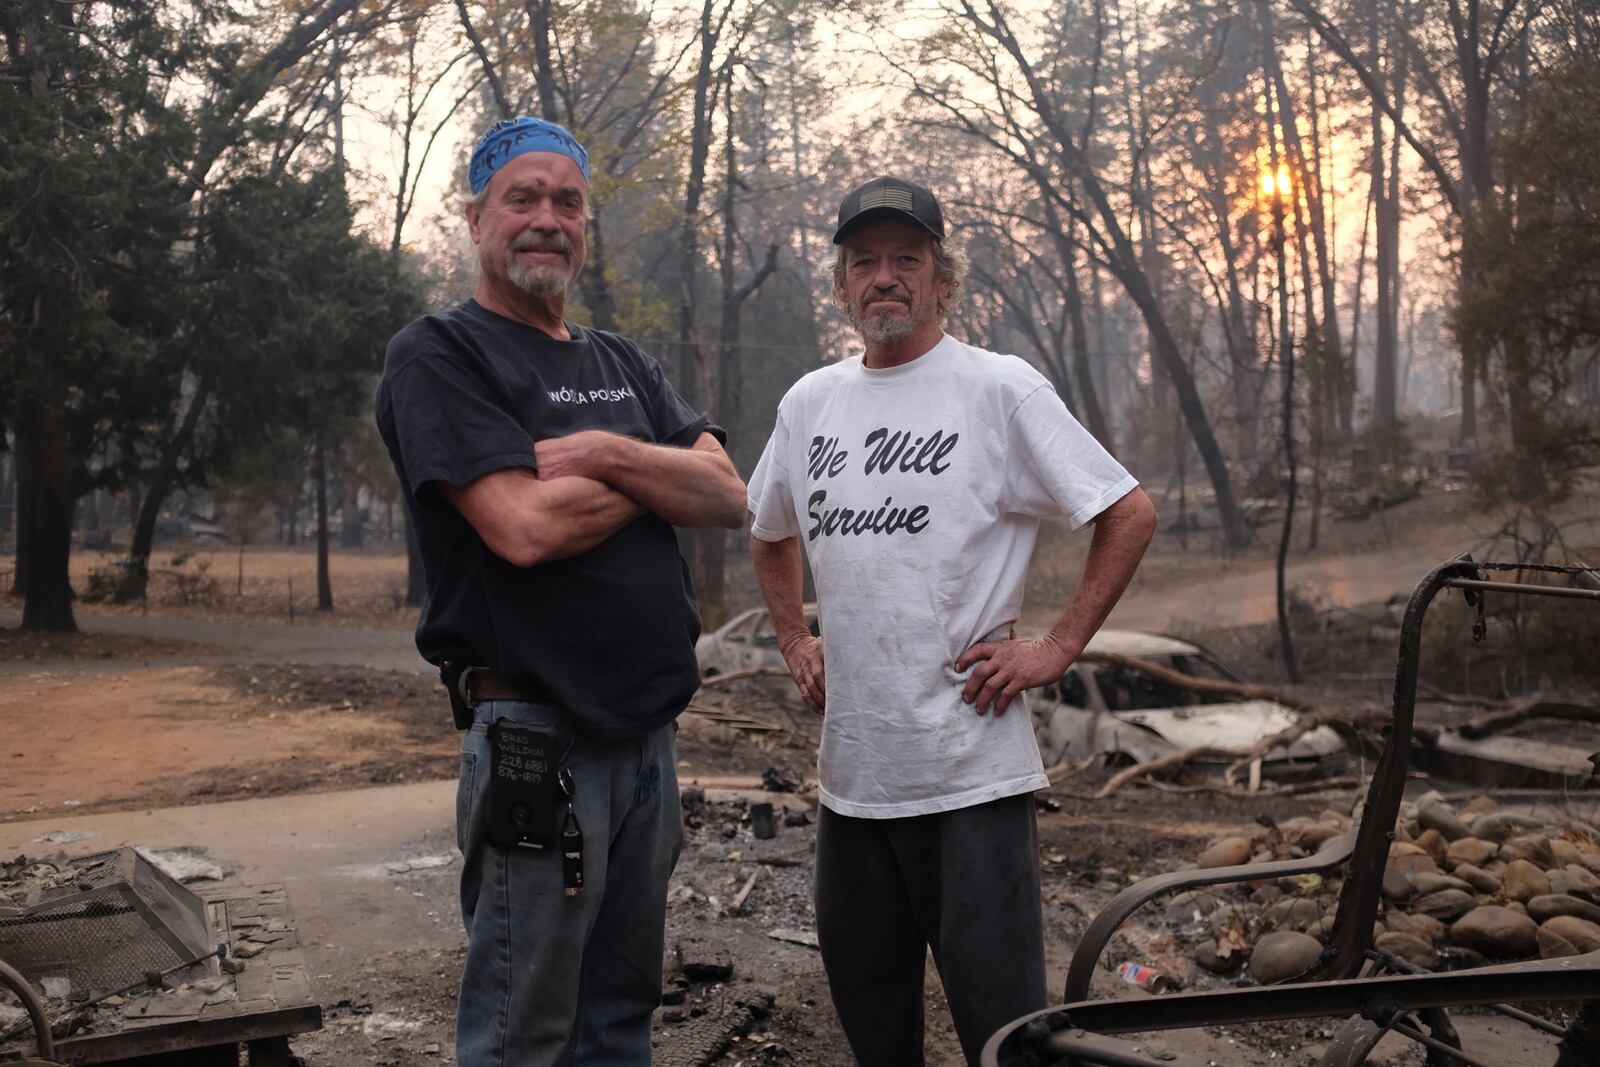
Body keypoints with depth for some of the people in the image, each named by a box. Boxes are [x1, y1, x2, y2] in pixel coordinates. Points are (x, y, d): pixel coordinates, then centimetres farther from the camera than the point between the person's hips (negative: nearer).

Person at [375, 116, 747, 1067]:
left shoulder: (625, 366, 17)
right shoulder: (440, 356, -6)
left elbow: (729, 497, 4)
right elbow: (526, 526, -20)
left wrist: (607, 457, -13)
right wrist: (654, 476, -3)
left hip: (647, 731, 7)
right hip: (538, 738, -7)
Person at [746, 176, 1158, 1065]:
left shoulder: (1000, 389, -7)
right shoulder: (809, 402, 10)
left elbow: (1130, 514, -6)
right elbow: (771, 534, 27)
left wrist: (1057, 649, -10)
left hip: (972, 770, -6)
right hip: (850, 767, 6)